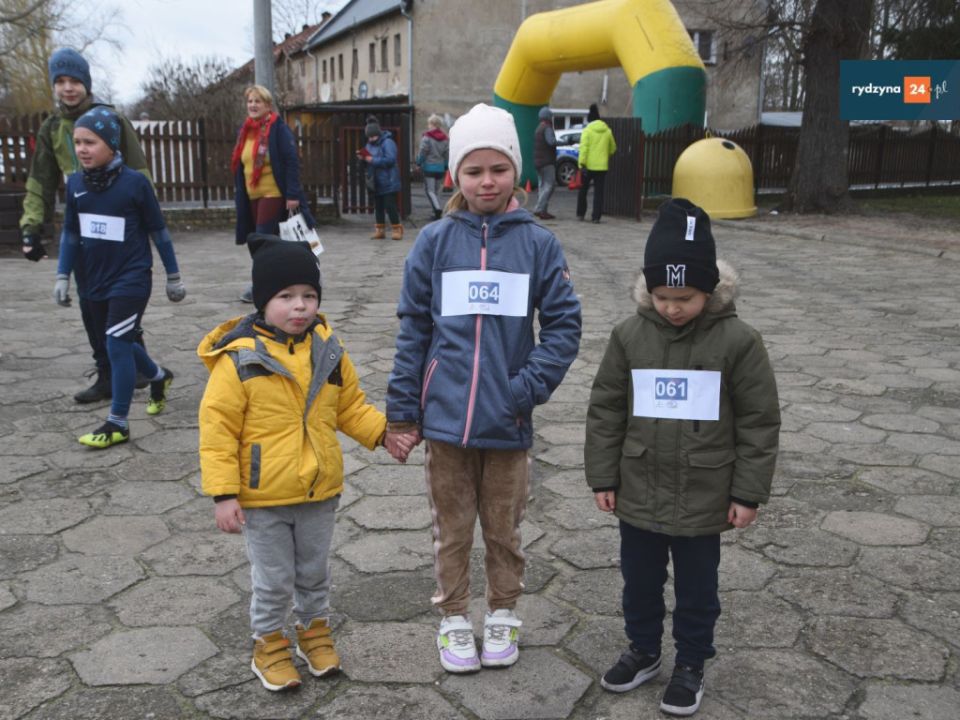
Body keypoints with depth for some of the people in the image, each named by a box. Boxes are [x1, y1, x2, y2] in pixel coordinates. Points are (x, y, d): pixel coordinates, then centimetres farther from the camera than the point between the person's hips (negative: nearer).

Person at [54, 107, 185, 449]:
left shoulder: (135, 183, -13)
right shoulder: (75, 184, 1)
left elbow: (158, 231, -4)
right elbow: (70, 233, 11)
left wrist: (173, 277, 1)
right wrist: (63, 276, 9)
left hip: (131, 279, -6)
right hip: (97, 281, 6)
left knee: (117, 345, -10)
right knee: (115, 344, 16)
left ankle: (117, 424, -1)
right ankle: (159, 376, 43)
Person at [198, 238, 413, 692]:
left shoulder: (327, 349, -4)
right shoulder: (240, 358, -18)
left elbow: (350, 406, 9)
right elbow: (217, 429, -15)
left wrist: (382, 432, -6)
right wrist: (223, 494, -17)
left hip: (319, 492, 4)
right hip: (262, 498, -4)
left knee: (315, 573, 21)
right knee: (273, 580, 12)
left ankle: (315, 631, 43)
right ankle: (269, 645, 34)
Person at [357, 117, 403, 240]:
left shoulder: (387, 142, -13)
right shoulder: (370, 144, 12)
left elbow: (390, 160, -24)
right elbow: (369, 159, 18)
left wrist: (373, 160, -23)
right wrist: (363, 158, -5)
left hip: (388, 182, -8)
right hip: (376, 182, 8)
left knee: (390, 206, -7)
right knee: (378, 206, 11)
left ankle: (397, 229, 3)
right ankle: (380, 230, 19)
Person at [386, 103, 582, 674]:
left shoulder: (538, 242, -4)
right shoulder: (435, 241, -2)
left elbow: (564, 325, -3)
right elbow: (413, 329, 1)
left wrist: (528, 389, -14)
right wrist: (403, 410, 2)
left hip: (508, 420, 0)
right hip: (446, 416, 1)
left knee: (504, 526, 16)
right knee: (452, 527, 15)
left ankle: (503, 614, 37)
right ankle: (455, 619, 33)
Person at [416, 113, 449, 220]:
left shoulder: (427, 137, -10)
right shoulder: (445, 138, 7)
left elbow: (422, 152, -8)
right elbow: (447, 154, 8)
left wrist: (419, 163, 5)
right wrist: (446, 167, 15)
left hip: (429, 167, -6)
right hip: (441, 168, 6)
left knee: (430, 190, -5)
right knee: (437, 191, 15)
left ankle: (438, 209, -21)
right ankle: (439, 209, 12)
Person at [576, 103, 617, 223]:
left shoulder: (587, 130, -6)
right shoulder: (607, 131, 7)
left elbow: (583, 148, -16)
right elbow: (612, 148, 17)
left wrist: (582, 163, -18)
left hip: (588, 165, -3)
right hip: (602, 166, 3)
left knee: (583, 190, 12)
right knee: (599, 192, 4)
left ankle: (580, 214, 16)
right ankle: (596, 216, 0)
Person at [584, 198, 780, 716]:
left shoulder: (737, 341, -13)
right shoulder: (629, 335, -6)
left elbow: (760, 421, -8)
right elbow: (605, 410, 1)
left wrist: (748, 492, -7)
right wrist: (602, 476, 1)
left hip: (704, 499, -3)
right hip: (639, 493, 3)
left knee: (696, 588, 15)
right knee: (639, 581, 19)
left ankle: (691, 663, 36)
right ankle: (643, 650, 42)